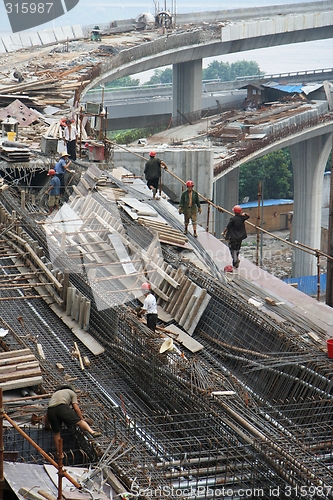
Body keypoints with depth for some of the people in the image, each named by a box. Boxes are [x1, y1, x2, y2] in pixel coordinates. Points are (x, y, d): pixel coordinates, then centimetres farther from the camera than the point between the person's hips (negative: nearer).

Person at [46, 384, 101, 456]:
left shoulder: (55, 393, 42)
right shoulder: (72, 393, 29)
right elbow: (76, 408, 14)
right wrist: (82, 420, 22)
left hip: (50, 410, 4)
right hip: (62, 407, -4)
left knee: (56, 432, 16)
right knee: (79, 421, -6)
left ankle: (58, 453, 19)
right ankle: (92, 432, -28)